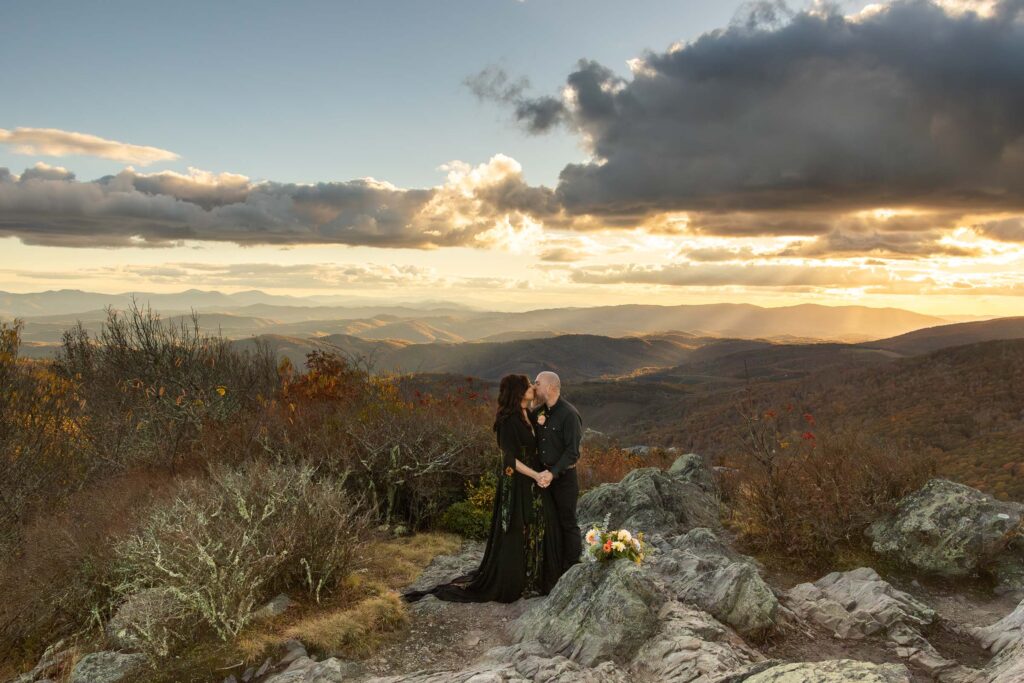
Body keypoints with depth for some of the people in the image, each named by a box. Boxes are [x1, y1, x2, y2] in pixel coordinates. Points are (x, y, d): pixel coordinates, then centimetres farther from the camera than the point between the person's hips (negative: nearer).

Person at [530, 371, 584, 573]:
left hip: (564, 477, -7)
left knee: (568, 523, 4)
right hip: (544, 475, 7)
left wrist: (553, 473, -26)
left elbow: (572, 452, -20)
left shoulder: (569, 414, -16)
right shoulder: (538, 412, 6)